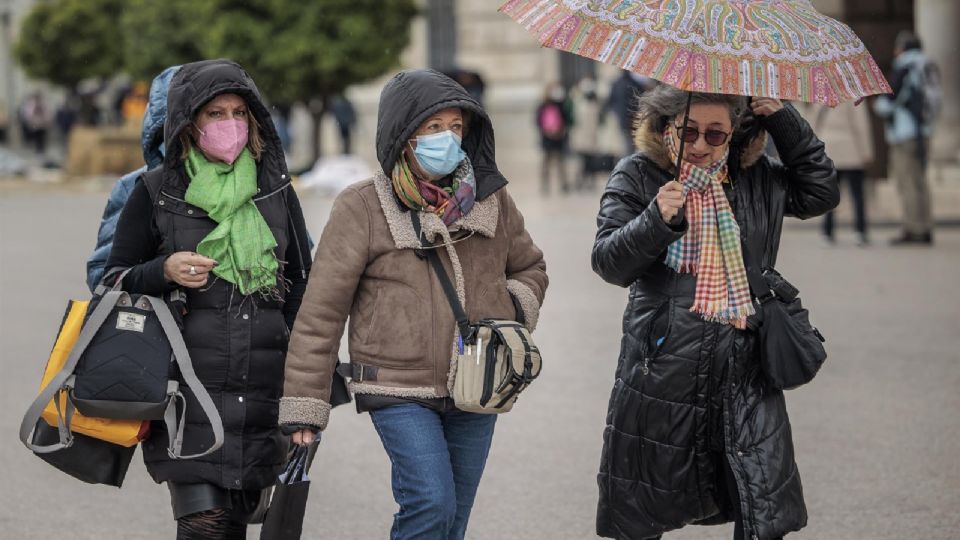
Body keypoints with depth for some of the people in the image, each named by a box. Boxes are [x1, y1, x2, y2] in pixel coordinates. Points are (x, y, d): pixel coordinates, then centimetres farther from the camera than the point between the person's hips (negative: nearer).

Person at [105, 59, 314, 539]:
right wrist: (163, 272, -13)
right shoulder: (154, 193, 3)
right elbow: (113, 281, 8)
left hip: (263, 389, 3)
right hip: (189, 388, -3)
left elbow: (301, 283, 15)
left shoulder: (275, 189, 10)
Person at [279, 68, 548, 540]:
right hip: (400, 391, -5)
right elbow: (322, 311, -6)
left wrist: (514, 307, -1)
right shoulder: (362, 208, -7)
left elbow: (530, 268, 23)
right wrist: (303, 406, -7)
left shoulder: (490, 200, 6)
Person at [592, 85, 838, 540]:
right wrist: (656, 220, -25)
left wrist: (785, 123, 5)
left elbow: (821, 193, 13)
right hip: (660, 370, -2)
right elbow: (608, 262, -7)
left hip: (744, 373, 2)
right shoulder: (636, 177, 0)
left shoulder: (757, 178, 9)